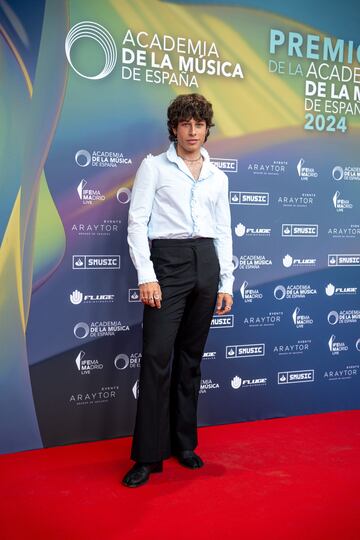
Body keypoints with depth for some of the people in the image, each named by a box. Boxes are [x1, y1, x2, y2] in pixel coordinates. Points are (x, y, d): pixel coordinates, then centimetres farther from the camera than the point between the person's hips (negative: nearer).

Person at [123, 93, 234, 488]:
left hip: (206, 263, 4)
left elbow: (223, 232, 16)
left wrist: (226, 282, 10)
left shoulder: (218, 177, 16)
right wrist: (146, 275, -14)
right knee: (158, 356, -9)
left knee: (191, 358, 9)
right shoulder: (154, 166, 4)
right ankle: (148, 455, 0)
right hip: (167, 261, -4)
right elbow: (137, 222, -4)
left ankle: (184, 444, 21)